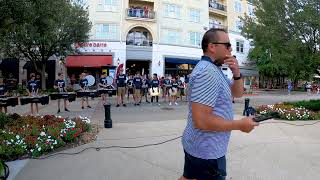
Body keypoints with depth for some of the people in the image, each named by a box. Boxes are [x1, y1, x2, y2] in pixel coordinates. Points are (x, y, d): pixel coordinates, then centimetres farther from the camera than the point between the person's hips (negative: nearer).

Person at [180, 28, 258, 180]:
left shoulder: (214, 70, 10)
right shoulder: (207, 72, -24)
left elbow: (237, 93, 14)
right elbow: (201, 121, -30)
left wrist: (236, 73, -5)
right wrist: (240, 125, -20)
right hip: (207, 151, -10)